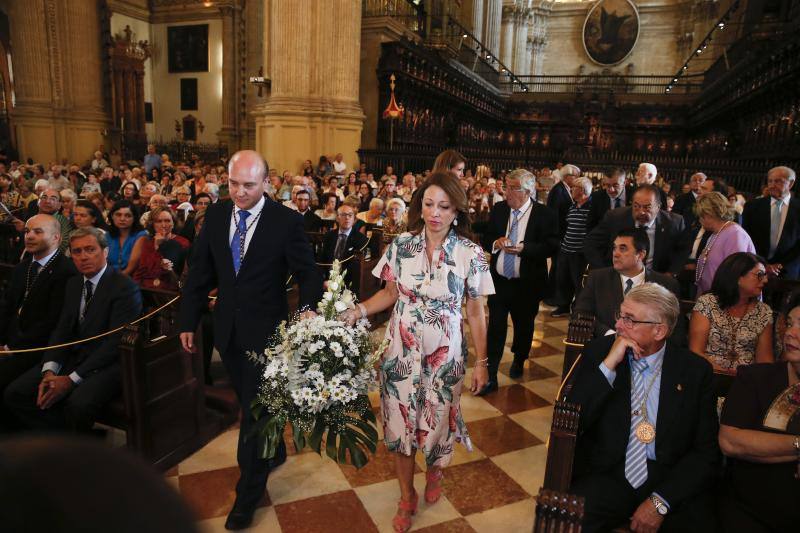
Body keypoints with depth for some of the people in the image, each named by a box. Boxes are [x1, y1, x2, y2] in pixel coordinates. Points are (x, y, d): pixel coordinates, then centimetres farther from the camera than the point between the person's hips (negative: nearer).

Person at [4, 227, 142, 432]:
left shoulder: (125, 287, -13)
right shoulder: (73, 284, 13)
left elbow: (116, 342, -18)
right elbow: (62, 330, 8)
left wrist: (72, 379, -20)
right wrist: (49, 371, -9)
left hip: (108, 364, -7)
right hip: (73, 359, 8)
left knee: (78, 404, -32)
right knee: (14, 393, -7)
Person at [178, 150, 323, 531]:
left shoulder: (287, 221, -13)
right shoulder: (215, 215, 1)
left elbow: (308, 275, -9)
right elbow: (200, 273, 6)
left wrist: (309, 310, -27)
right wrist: (188, 322, 7)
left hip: (266, 331, -4)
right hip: (228, 329, 5)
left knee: (255, 410, 4)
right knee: (250, 402, 20)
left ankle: (248, 493, 22)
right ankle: (275, 451, 46)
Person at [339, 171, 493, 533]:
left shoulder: (471, 254, -10)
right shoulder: (401, 245, -5)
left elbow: (476, 313, -4)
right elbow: (391, 292, 6)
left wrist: (481, 362, -1)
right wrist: (359, 311, -10)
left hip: (444, 354, -1)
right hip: (401, 350, 2)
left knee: (438, 419, 15)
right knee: (400, 420, 12)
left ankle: (434, 472, 51)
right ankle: (407, 496, 36)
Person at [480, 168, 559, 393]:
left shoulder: (545, 214, -9)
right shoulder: (499, 209, 2)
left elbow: (551, 247, -13)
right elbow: (485, 239, 5)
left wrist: (524, 248, -26)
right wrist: (495, 242, -17)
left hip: (527, 284, -1)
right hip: (498, 280, 1)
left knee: (523, 325, 18)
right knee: (495, 327, -1)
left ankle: (518, 361, 45)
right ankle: (490, 376, 6)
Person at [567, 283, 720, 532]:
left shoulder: (695, 370, -1)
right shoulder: (598, 352, -2)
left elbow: (706, 451, 0)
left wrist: (660, 501, -11)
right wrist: (608, 366, -17)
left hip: (670, 482, 2)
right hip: (606, 477, -2)